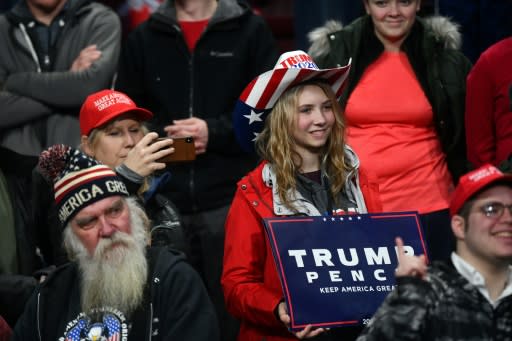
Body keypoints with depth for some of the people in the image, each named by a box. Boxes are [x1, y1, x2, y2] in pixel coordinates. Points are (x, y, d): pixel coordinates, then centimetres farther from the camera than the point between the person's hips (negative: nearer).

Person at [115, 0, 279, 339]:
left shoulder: (250, 30, 6)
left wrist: (214, 132, -10)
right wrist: (162, 137, -5)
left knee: (233, 312, 0)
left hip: (232, 198, -2)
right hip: (164, 202, 3)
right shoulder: (143, 38, 15)